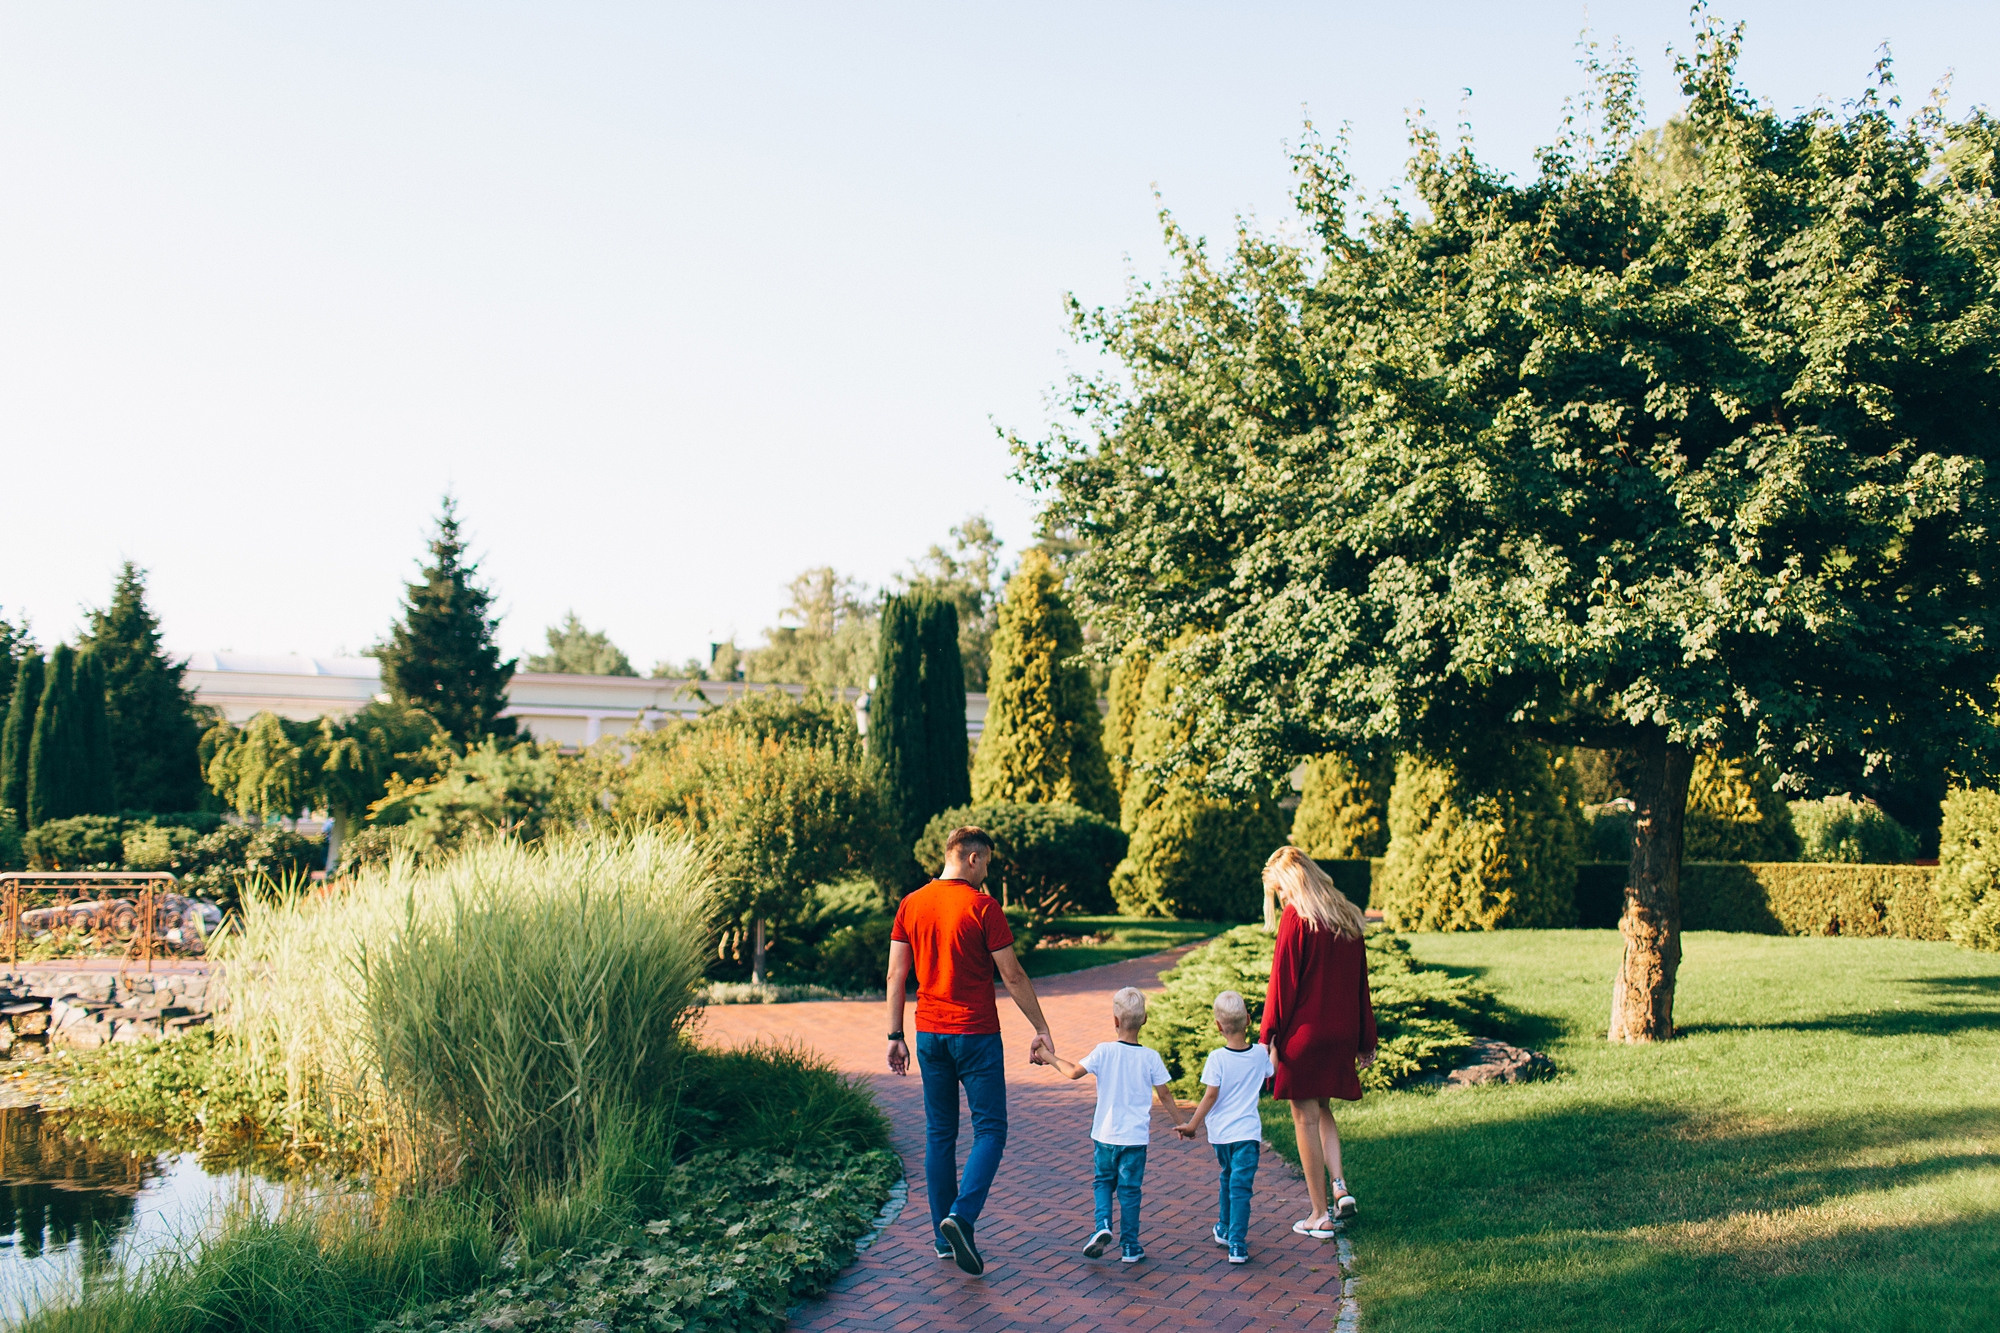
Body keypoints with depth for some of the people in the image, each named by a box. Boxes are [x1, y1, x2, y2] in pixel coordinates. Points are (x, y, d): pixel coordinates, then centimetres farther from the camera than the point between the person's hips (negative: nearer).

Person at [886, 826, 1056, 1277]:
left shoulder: (911, 905, 5)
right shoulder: (982, 906, -10)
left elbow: (896, 974, 5)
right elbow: (1012, 975, -9)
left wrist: (895, 1036, 10)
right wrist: (1041, 1029, -1)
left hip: (930, 1035, 5)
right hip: (976, 1035, -5)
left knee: (939, 1134, 12)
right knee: (990, 1130, 2)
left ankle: (943, 1238, 15)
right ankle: (961, 1215, -17)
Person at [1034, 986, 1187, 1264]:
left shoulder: (1104, 1051, -10)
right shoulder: (1151, 1057, -7)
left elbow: (1075, 1072, -6)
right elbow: (1164, 1094, -2)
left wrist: (1049, 1058, 10)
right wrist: (1180, 1123, 10)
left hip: (1106, 1134, 0)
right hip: (1136, 1136, 0)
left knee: (1103, 1181, 18)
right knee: (1130, 1189, 9)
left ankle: (1103, 1225, -3)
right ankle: (1129, 1246, 12)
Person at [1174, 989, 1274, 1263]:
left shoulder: (1217, 1058, -13)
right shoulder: (1260, 1053, -3)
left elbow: (1211, 1096, -14)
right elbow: (1270, 1072, 19)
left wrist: (1192, 1125, -5)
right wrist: (1272, 1048, 36)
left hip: (1220, 1132, 0)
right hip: (1247, 1131, 0)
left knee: (1227, 1177, 23)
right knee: (1240, 1186, -2)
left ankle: (1224, 1228, 37)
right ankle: (1237, 1244, -8)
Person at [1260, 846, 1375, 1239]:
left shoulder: (1296, 919, -12)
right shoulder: (1348, 919, 8)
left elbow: (1282, 983, -13)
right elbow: (1360, 983, 12)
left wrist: (1268, 1039, -10)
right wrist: (1365, 1040, 18)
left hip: (1304, 1033, -7)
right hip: (1341, 1034, 7)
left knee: (1306, 1119, 2)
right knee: (1323, 1110, 21)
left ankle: (1321, 1216, 4)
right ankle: (1340, 1188, 4)